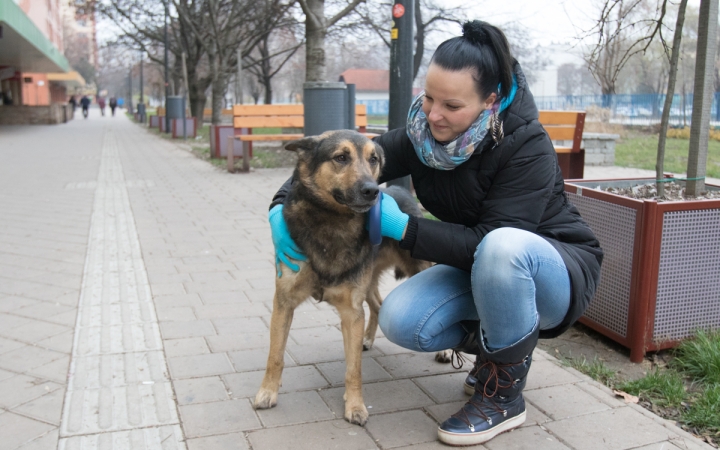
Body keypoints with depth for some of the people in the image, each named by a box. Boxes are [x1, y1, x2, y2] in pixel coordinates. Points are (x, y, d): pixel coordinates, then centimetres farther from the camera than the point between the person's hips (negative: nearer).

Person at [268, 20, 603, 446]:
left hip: (556, 269, -4)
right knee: (401, 321, -21)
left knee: (502, 247, -40)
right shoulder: (421, 136, -10)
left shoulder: (527, 147, -26)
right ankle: (493, 345, 10)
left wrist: (403, 227, -35)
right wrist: (282, 207, -21)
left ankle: (504, 394, -15)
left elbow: (486, 241, -31)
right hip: (478, 267, 5)